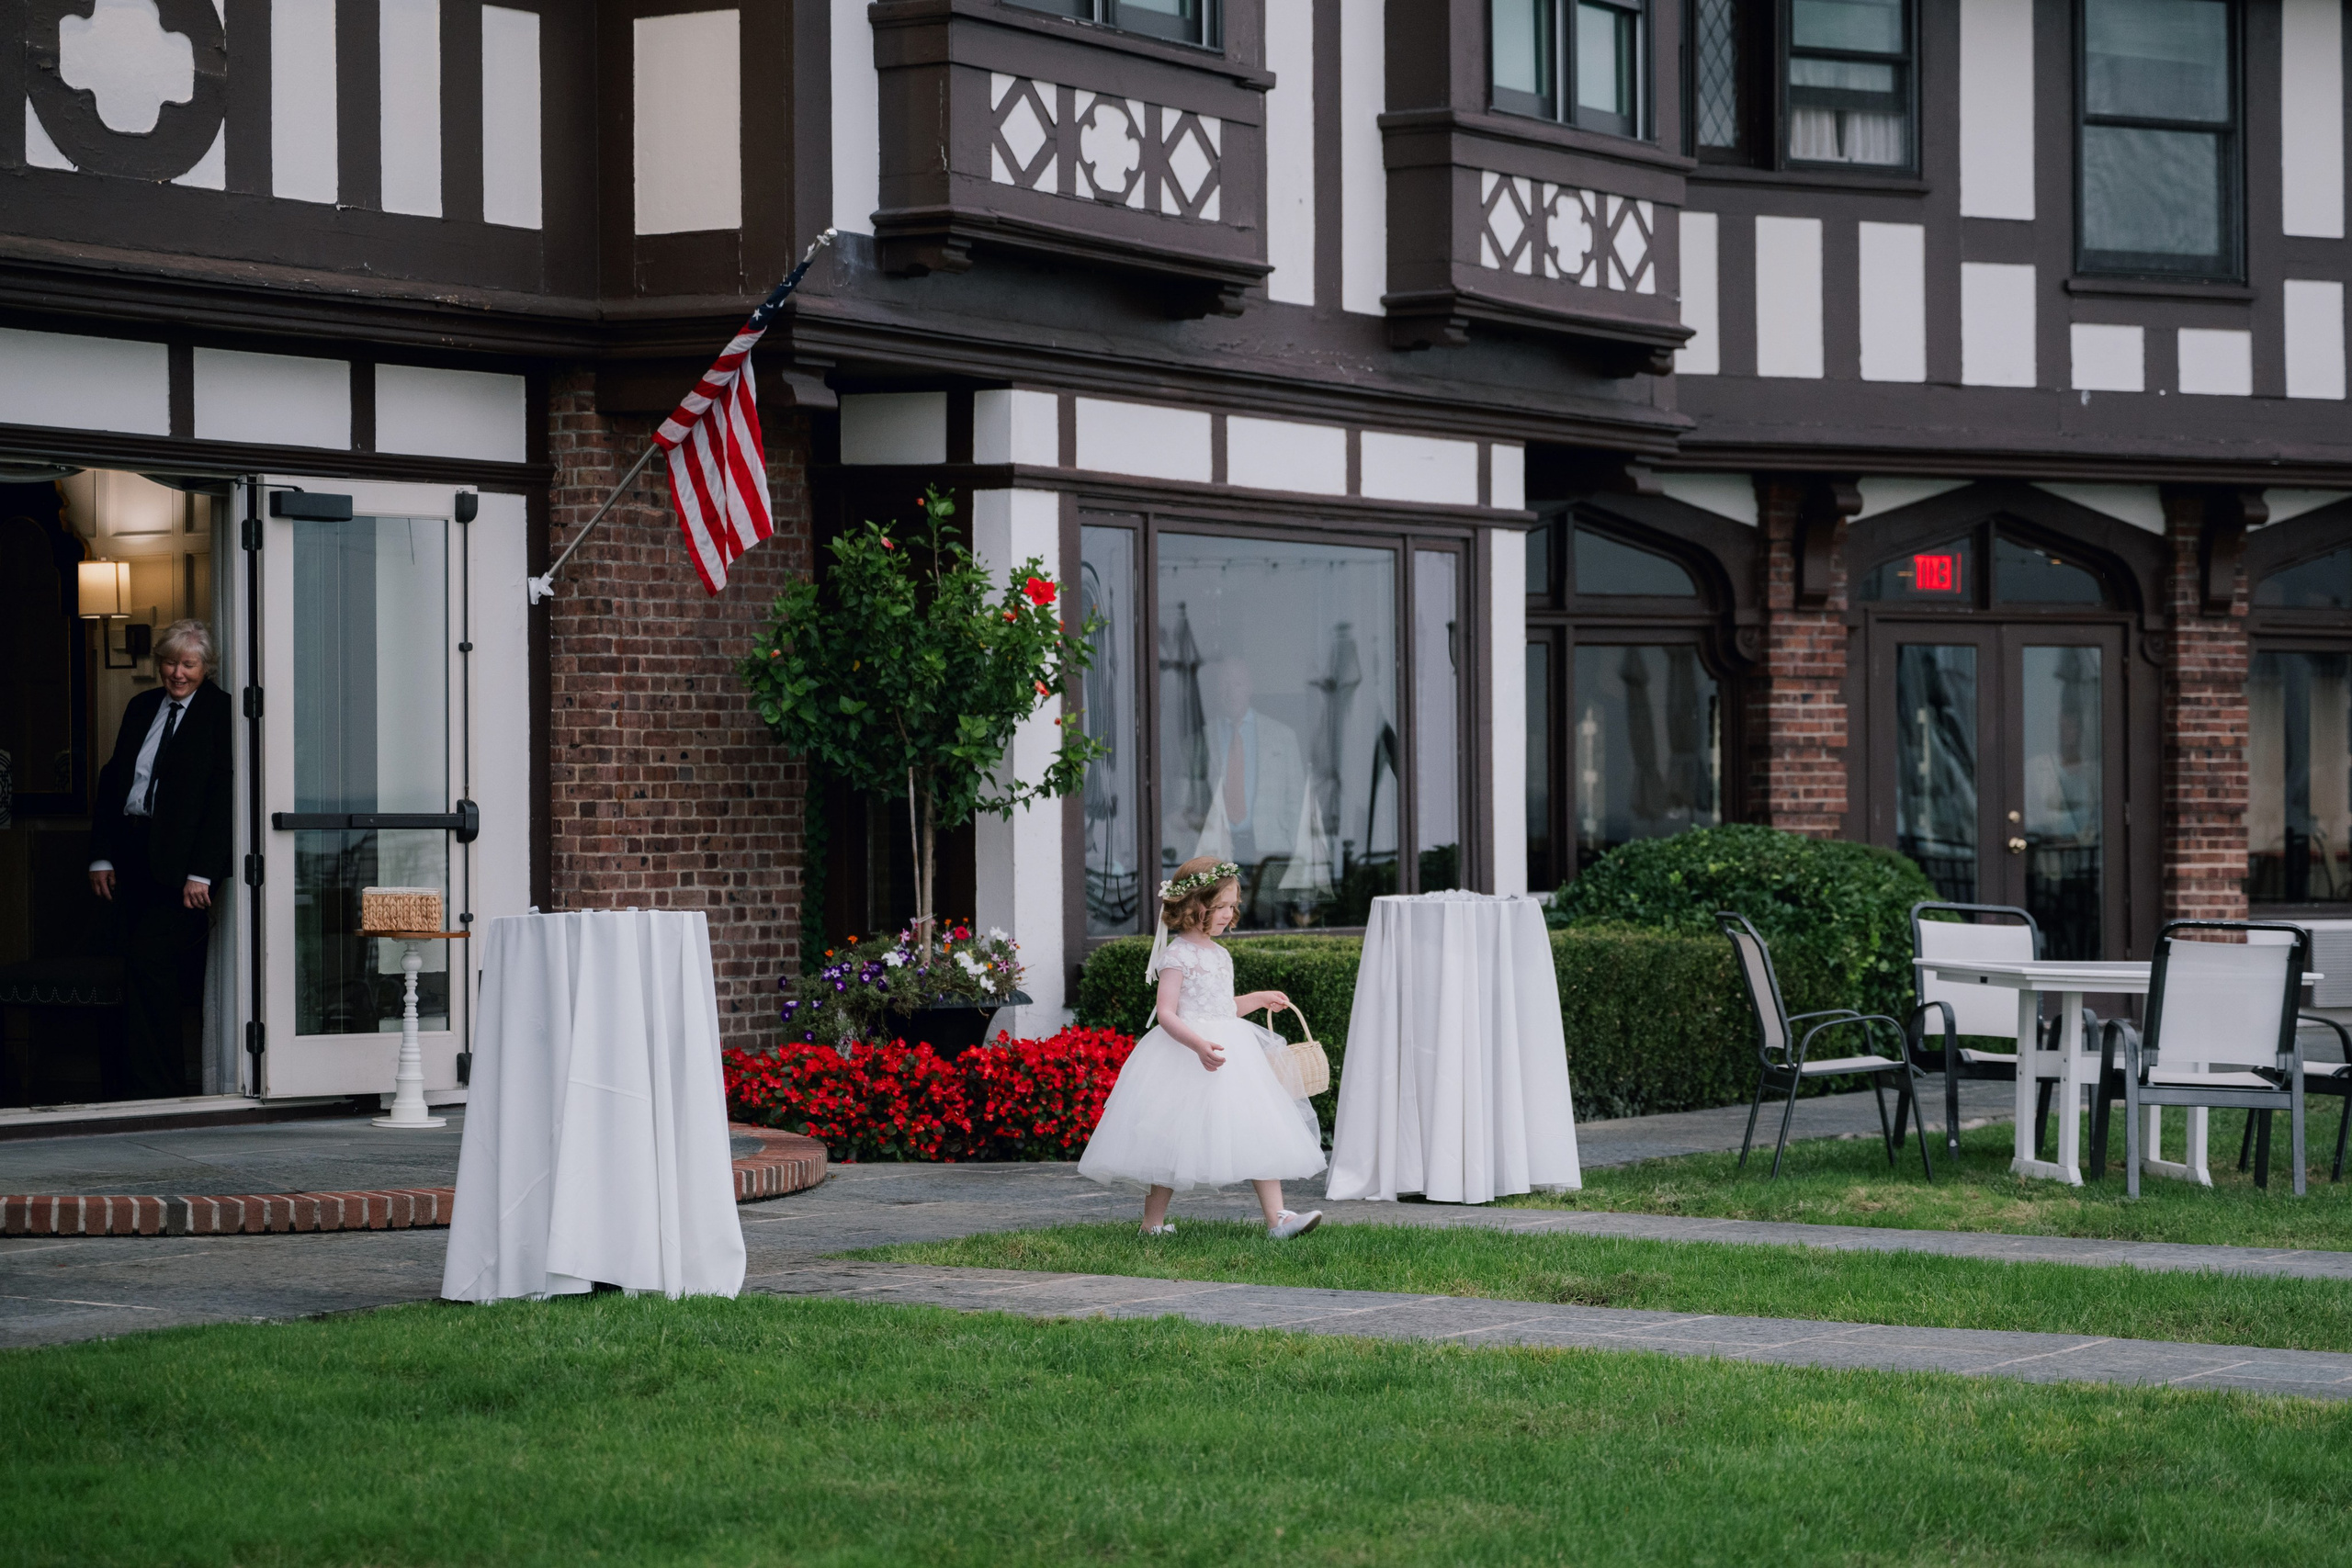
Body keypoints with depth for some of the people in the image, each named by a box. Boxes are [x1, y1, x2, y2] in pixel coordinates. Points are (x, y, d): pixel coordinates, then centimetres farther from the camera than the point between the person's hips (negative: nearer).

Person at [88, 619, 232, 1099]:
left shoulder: (220, 713, -4)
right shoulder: (141, 708, 16)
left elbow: (222, 797, -10)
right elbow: (112, 781, 16)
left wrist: (202, 873, -16)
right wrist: (102, 856, 7)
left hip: (180, 861, -7)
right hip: (132, 857, 7)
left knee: (149, 960, -12)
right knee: (142, 970, 6)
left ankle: (156, 1088, -6)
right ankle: (160, 1082, 12)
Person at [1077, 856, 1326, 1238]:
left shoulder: (1220, 955, 15)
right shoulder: (1177, 954, -11)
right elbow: (1166, 1013, -18)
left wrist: (1257, 999, 24)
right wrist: (1199, 1045, -30)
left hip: (1232, 1053, 8)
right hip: (1185, 1057, -8)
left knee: (1260, 1132, -1)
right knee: (1175, 1143, -1)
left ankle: (1277, 1218, -5)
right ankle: (1153, 1222, 13)